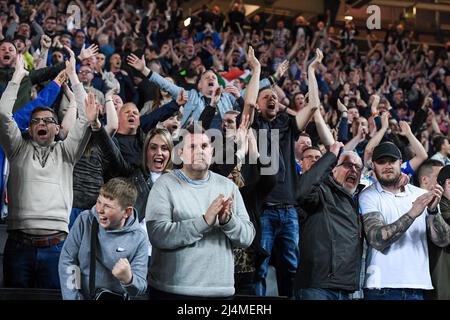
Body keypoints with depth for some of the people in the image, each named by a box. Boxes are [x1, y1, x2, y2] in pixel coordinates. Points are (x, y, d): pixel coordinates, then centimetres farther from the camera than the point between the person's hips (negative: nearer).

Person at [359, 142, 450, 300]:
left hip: (417, 287, 3)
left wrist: (433, 211, -16)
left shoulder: (422, 195, 7)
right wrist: (412, 213, -24)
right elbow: (377, 240, -17)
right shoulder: (368, 196, -3)